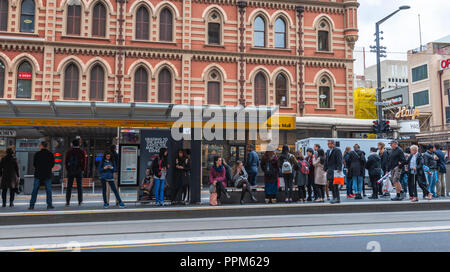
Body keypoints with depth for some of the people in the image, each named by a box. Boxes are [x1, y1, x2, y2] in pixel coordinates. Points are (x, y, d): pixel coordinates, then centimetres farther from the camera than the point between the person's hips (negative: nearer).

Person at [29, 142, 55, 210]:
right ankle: (49, 205, 0)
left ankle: (32, 205, 5)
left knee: (35, 190, 5)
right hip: (47, 174, 0)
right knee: (48, 190, 2)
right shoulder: (50, 154, 0)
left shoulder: (37, 154, -2)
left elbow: (34, 164, 5)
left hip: (38, 174, 0)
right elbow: (53, 164, 4)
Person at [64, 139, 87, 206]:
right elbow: (84, 162, -5)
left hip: (70, 171, 1)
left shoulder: (68, 152, 2)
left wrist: (67, 169, 9)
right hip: (79, 171, -1)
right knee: (79, 186, 5)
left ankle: (67, 202, 1)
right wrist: (83, 169, 3)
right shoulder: (82, 152, -2)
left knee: (69, 187, 5)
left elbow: (66, 162, 3)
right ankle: (80, 201, 3)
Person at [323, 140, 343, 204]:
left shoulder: (337, 150, -7)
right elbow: (326, 161, 21)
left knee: (335, 184, -8)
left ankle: (337, 198, -1)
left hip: (335, 170, -8)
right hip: (330, 170, 8)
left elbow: (339, 160, -14)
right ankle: (334, 198, 16)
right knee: (330, 184, 8)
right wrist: (325, 169, 15)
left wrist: (339, 169, -21)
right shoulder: (328, 151, 19)